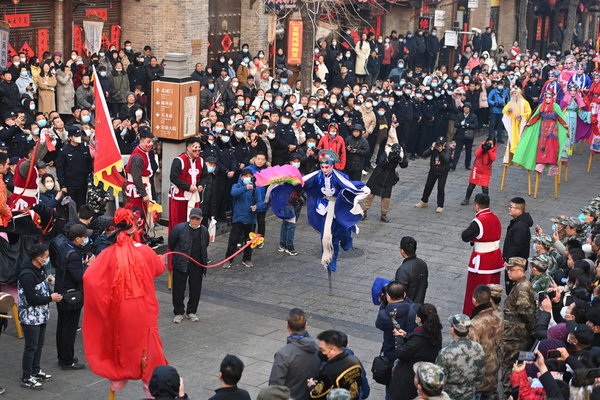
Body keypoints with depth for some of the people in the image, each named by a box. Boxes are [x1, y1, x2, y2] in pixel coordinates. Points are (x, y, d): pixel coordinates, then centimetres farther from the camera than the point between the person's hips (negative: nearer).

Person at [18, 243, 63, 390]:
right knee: (31, 347, 0)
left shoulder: (41, 269, 6)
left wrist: (52, 294, -2)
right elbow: (31, 299, -25)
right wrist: (51, 298, -16)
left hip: (41, 315, 9)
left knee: (39, 344, 19)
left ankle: (35, 371, 34)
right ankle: (26, 378, 10)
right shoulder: (27, 275, -24)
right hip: (30, 317, -9)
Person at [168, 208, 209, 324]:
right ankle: (178, 313, 17)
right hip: (181, 264, -3)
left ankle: (191, 312, 24)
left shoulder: (204, 231, 3)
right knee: (178, 289, 3)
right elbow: (171, 243, 3)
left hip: (197, 265, 3)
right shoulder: (179, 228, -10)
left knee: (195, 289, 8)